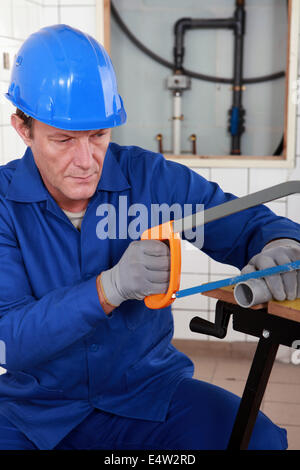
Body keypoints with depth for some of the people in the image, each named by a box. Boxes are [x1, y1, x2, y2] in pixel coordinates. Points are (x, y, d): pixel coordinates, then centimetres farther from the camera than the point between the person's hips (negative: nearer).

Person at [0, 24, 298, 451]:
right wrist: (111, 287, -33)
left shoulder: (151, 177, -8)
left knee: (262, 439, -22)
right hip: (38, 408, 0)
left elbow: (250, 223, -2)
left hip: (150, 390, 1)